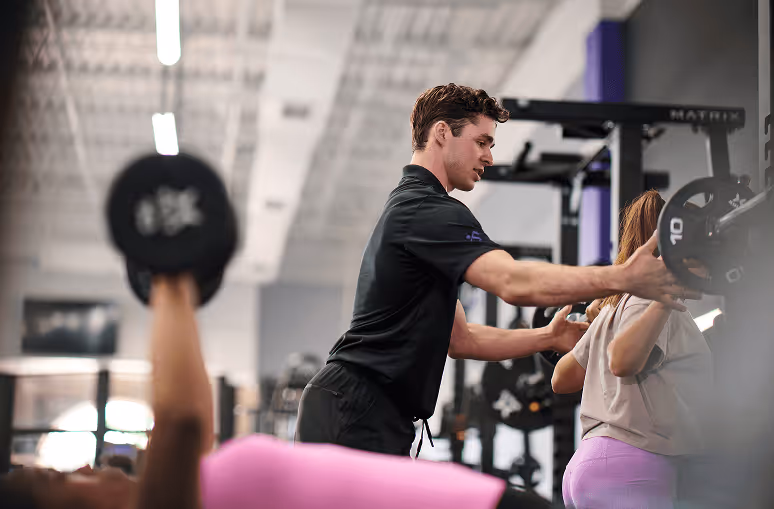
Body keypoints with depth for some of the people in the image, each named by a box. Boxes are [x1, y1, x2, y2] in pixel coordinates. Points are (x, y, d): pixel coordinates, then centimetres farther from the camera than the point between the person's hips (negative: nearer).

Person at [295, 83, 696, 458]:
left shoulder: (409, 207, 23)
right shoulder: (428, 209, -11)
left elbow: (459, 339, 23)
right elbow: (514, 282, -27)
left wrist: (549, 338, 15)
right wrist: (623, 278, -29)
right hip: (354, 413, -11)